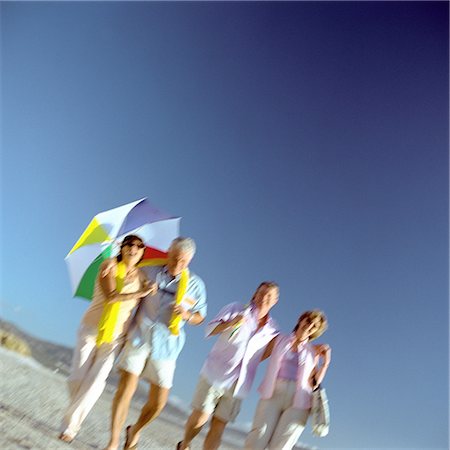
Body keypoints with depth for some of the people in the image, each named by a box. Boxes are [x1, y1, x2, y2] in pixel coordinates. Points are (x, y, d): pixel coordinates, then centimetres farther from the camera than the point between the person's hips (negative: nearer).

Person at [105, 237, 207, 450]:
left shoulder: (196, 284, 3)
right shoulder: (150, 272, 3)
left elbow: (200, 316, 10)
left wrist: (187, 315, -11)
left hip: (166, 345, 1)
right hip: (139, 337, 0)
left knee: (158, 402, 3)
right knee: (126, 388, -10)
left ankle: (135, 431, 34)